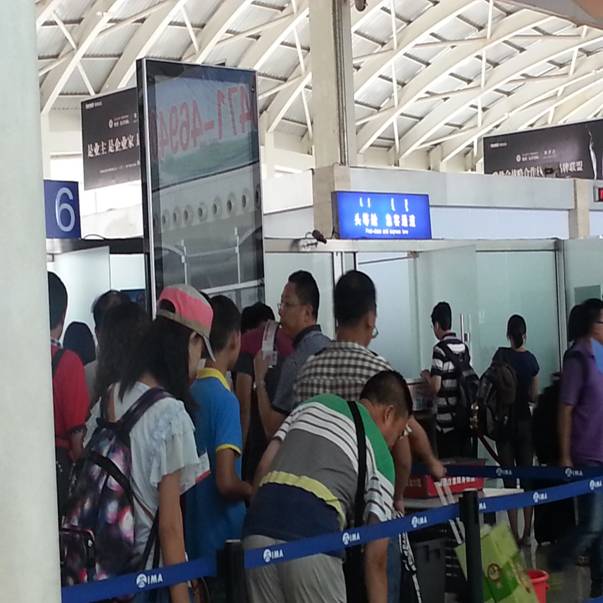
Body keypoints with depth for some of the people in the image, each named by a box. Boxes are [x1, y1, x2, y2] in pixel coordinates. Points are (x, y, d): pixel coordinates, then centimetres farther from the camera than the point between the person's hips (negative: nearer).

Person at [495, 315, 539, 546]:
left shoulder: (502, 356, -9)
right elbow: (534, 396, 4)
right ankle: (527, 534, 8)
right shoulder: (531, 359, 0)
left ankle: (515, 534, 0)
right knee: (527, 477, 8)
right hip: (525, 423, 3)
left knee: (509, 478, 1)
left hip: (505, 422, -2)